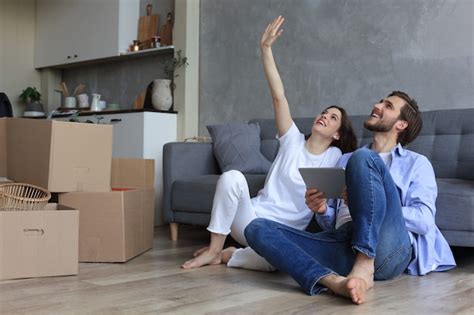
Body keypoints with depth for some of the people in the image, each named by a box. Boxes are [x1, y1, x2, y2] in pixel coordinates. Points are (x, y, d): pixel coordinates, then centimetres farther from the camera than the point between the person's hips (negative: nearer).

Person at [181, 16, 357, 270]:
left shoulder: (335, 157, 6)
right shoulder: (293, 141, 4)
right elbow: (278, 96, -4)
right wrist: (265, 49, -11)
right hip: (252, 218, 1)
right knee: (232, 177, -31)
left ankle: (225, 255, -10)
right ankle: (214, 248, -16)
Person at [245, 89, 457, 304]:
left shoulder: (416, 163, 20)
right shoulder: (346, 160, 33)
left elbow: (424, 220, 2)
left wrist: (368, 203, -8)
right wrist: (322, 211, 4)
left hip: (387, 248, -4)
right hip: (344, 246, 4)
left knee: (362, 159, -24)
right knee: (257, 228, -16)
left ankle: (364, 269, -32)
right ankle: (333, 281, -40)